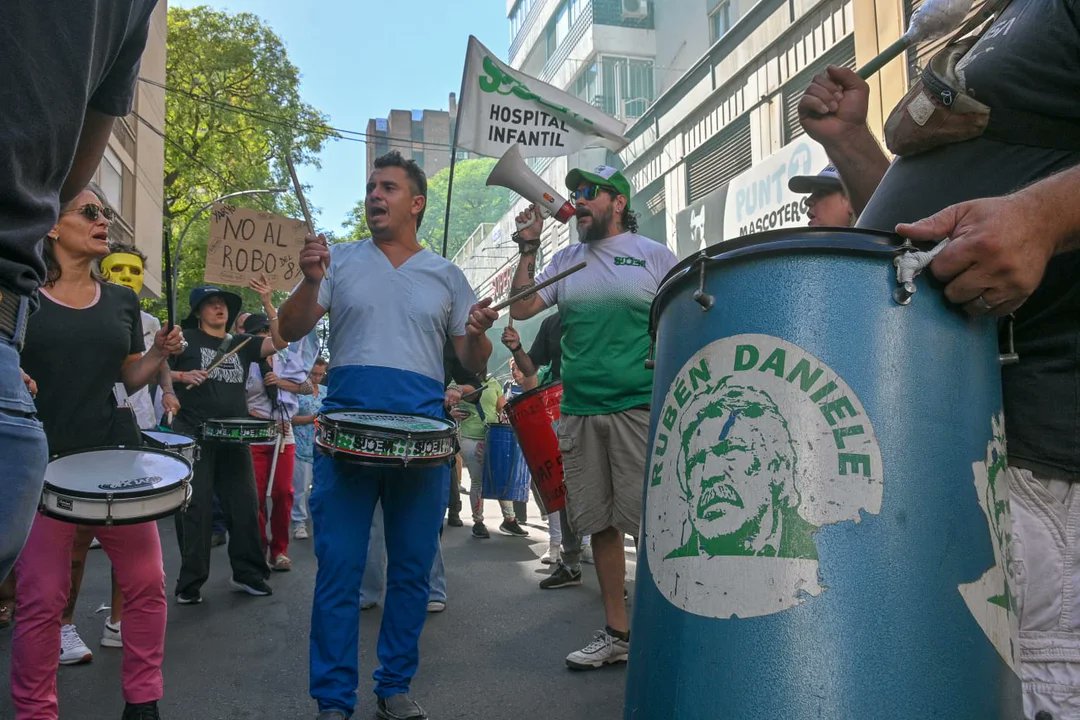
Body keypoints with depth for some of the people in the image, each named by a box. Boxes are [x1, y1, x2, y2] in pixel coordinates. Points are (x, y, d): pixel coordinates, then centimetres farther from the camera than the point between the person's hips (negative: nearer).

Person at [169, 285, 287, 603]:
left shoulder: (241, 344, 14)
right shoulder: (185, 338, 5)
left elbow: (280, 341, 0)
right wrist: (181, 376, -16)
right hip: (194, 436, -4)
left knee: (244, 505, 5)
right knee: (195, 508, -1)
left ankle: (247, 573, 17)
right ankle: (190, 583, 8)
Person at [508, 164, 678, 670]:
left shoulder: (655, 257, 4)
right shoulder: (565, 260, 16)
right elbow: (520, 309, 9)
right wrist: (528, 248, 2)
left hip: (639, 408, -4)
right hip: (579, 411, 5)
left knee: (648, 523, -6)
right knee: (600, 523, 10)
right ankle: (617, 632, 22)